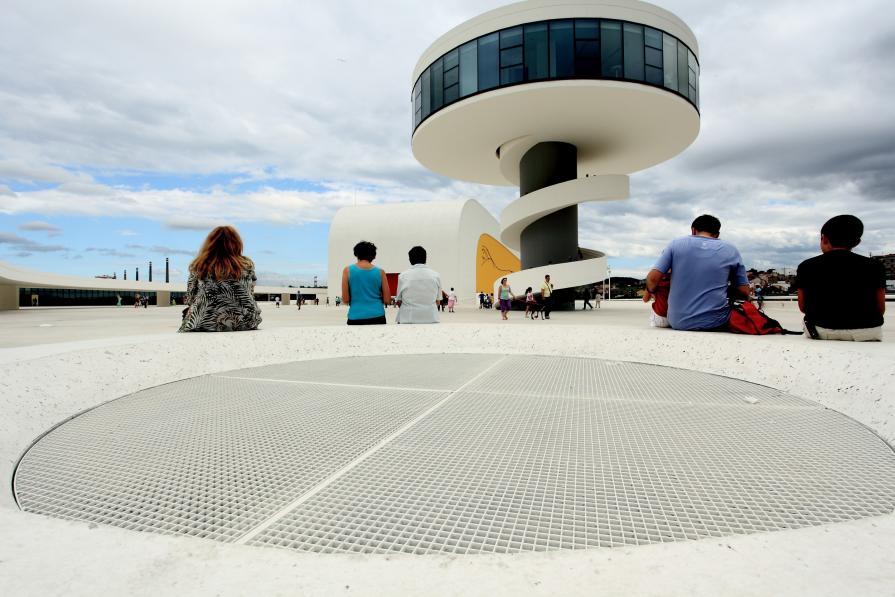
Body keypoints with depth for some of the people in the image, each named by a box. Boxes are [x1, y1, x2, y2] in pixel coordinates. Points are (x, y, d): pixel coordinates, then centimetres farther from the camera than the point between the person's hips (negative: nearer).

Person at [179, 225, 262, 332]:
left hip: (204, 326, -1)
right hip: (243, 325, 1)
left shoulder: (198, 267, -1)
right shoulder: (247, 265, -1)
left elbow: (189, 300, 5)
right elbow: (250, 295, 6)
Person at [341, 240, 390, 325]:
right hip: (377, 317, 1)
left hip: (356, 318, -1)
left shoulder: (348, 270, 0)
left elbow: (345, 300, -2)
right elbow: (387, 300, 2)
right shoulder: (380, 272, 2)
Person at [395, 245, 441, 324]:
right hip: (431, 319, 1)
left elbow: (398, 301, 4)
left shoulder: (403, 276, -3)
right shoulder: (435, 275, 2)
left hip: (408, 319, -1)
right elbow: (437, 301, 8)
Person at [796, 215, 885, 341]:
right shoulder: (874, 266, -3)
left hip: (821, 332, -1)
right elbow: (880, 309, 1)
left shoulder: (806, 266, -5)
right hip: (866, 333, 1)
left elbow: (803, 307, 0)